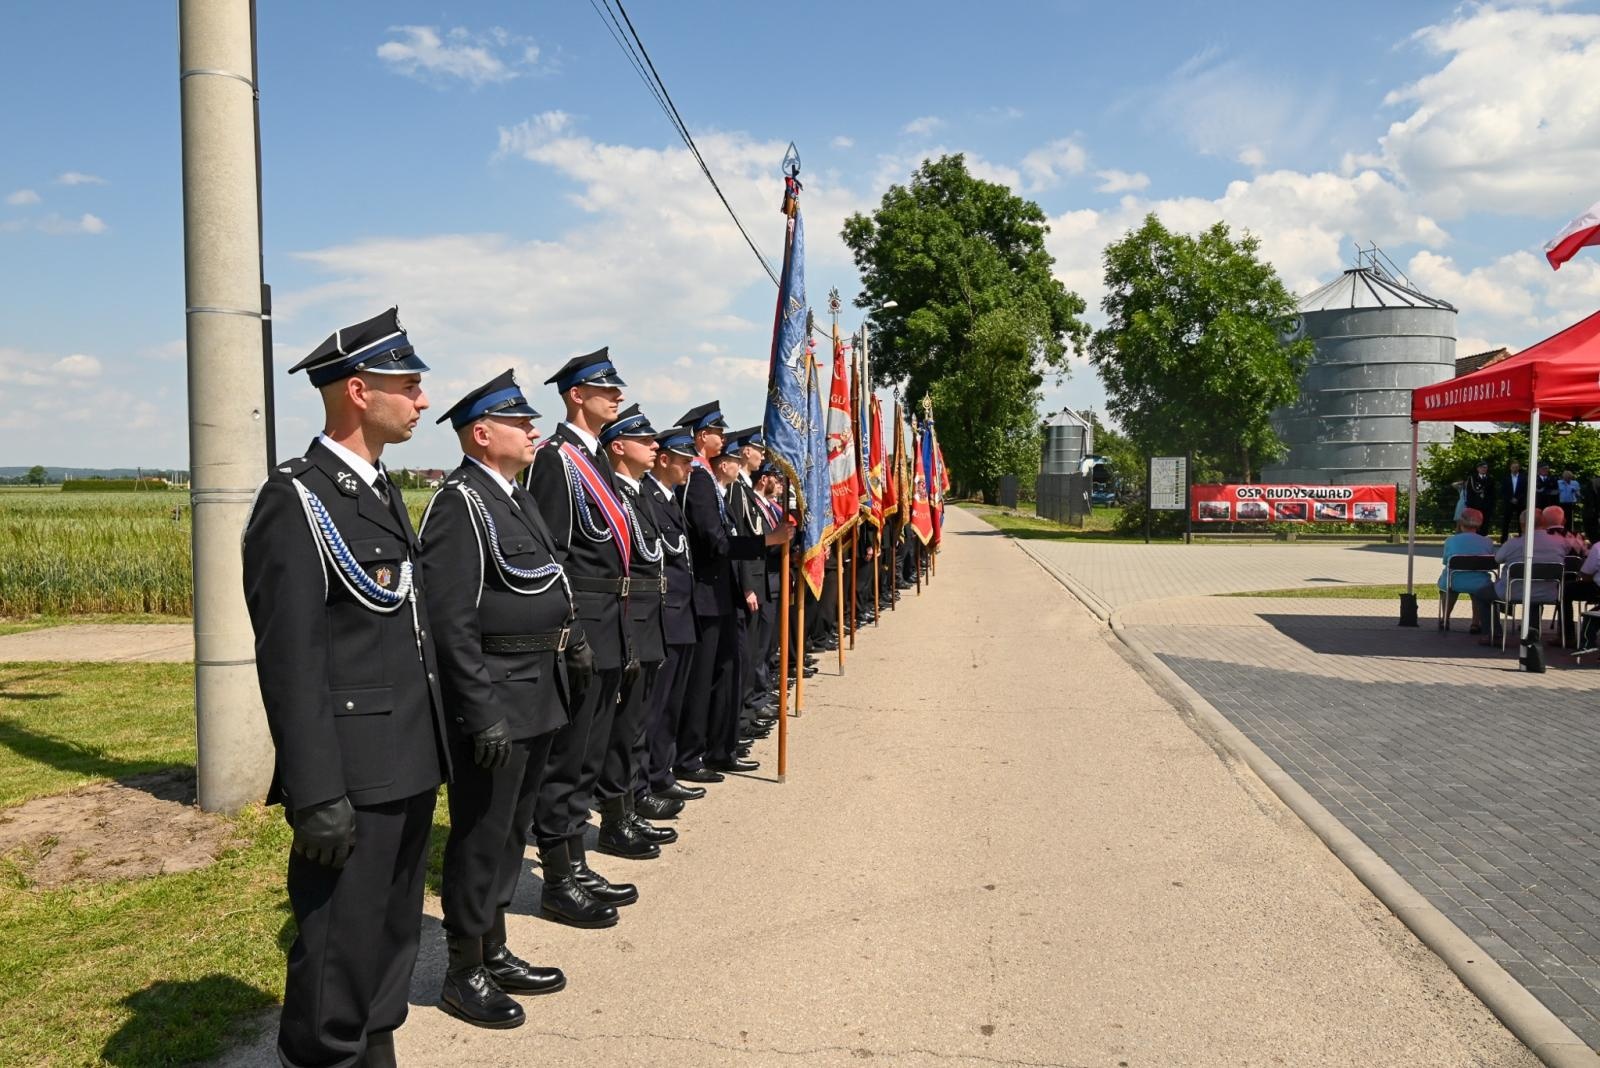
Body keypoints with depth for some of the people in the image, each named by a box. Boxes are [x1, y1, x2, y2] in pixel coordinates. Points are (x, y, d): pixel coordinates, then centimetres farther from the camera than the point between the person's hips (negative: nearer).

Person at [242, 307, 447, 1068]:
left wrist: (434, 749, 16)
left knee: (392, 941, 20)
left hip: (409, 767, 9)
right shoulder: (297, 500, -15)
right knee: (340, 956, 4)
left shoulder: (380, 490, 12)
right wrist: (317, 796, -20)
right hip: (353, 777, -9)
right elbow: (291, 663, -19)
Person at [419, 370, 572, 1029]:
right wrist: (484, 713, -23)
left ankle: (495, 953, 33)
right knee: (481, 837, 3)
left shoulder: (517, 498, 14)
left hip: (537, 697, 9)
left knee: (511, 831, 19)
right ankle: (465, 973, 19)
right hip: (494, 700, -9)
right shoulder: (460, 504, -16)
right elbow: (452, 623, -21)